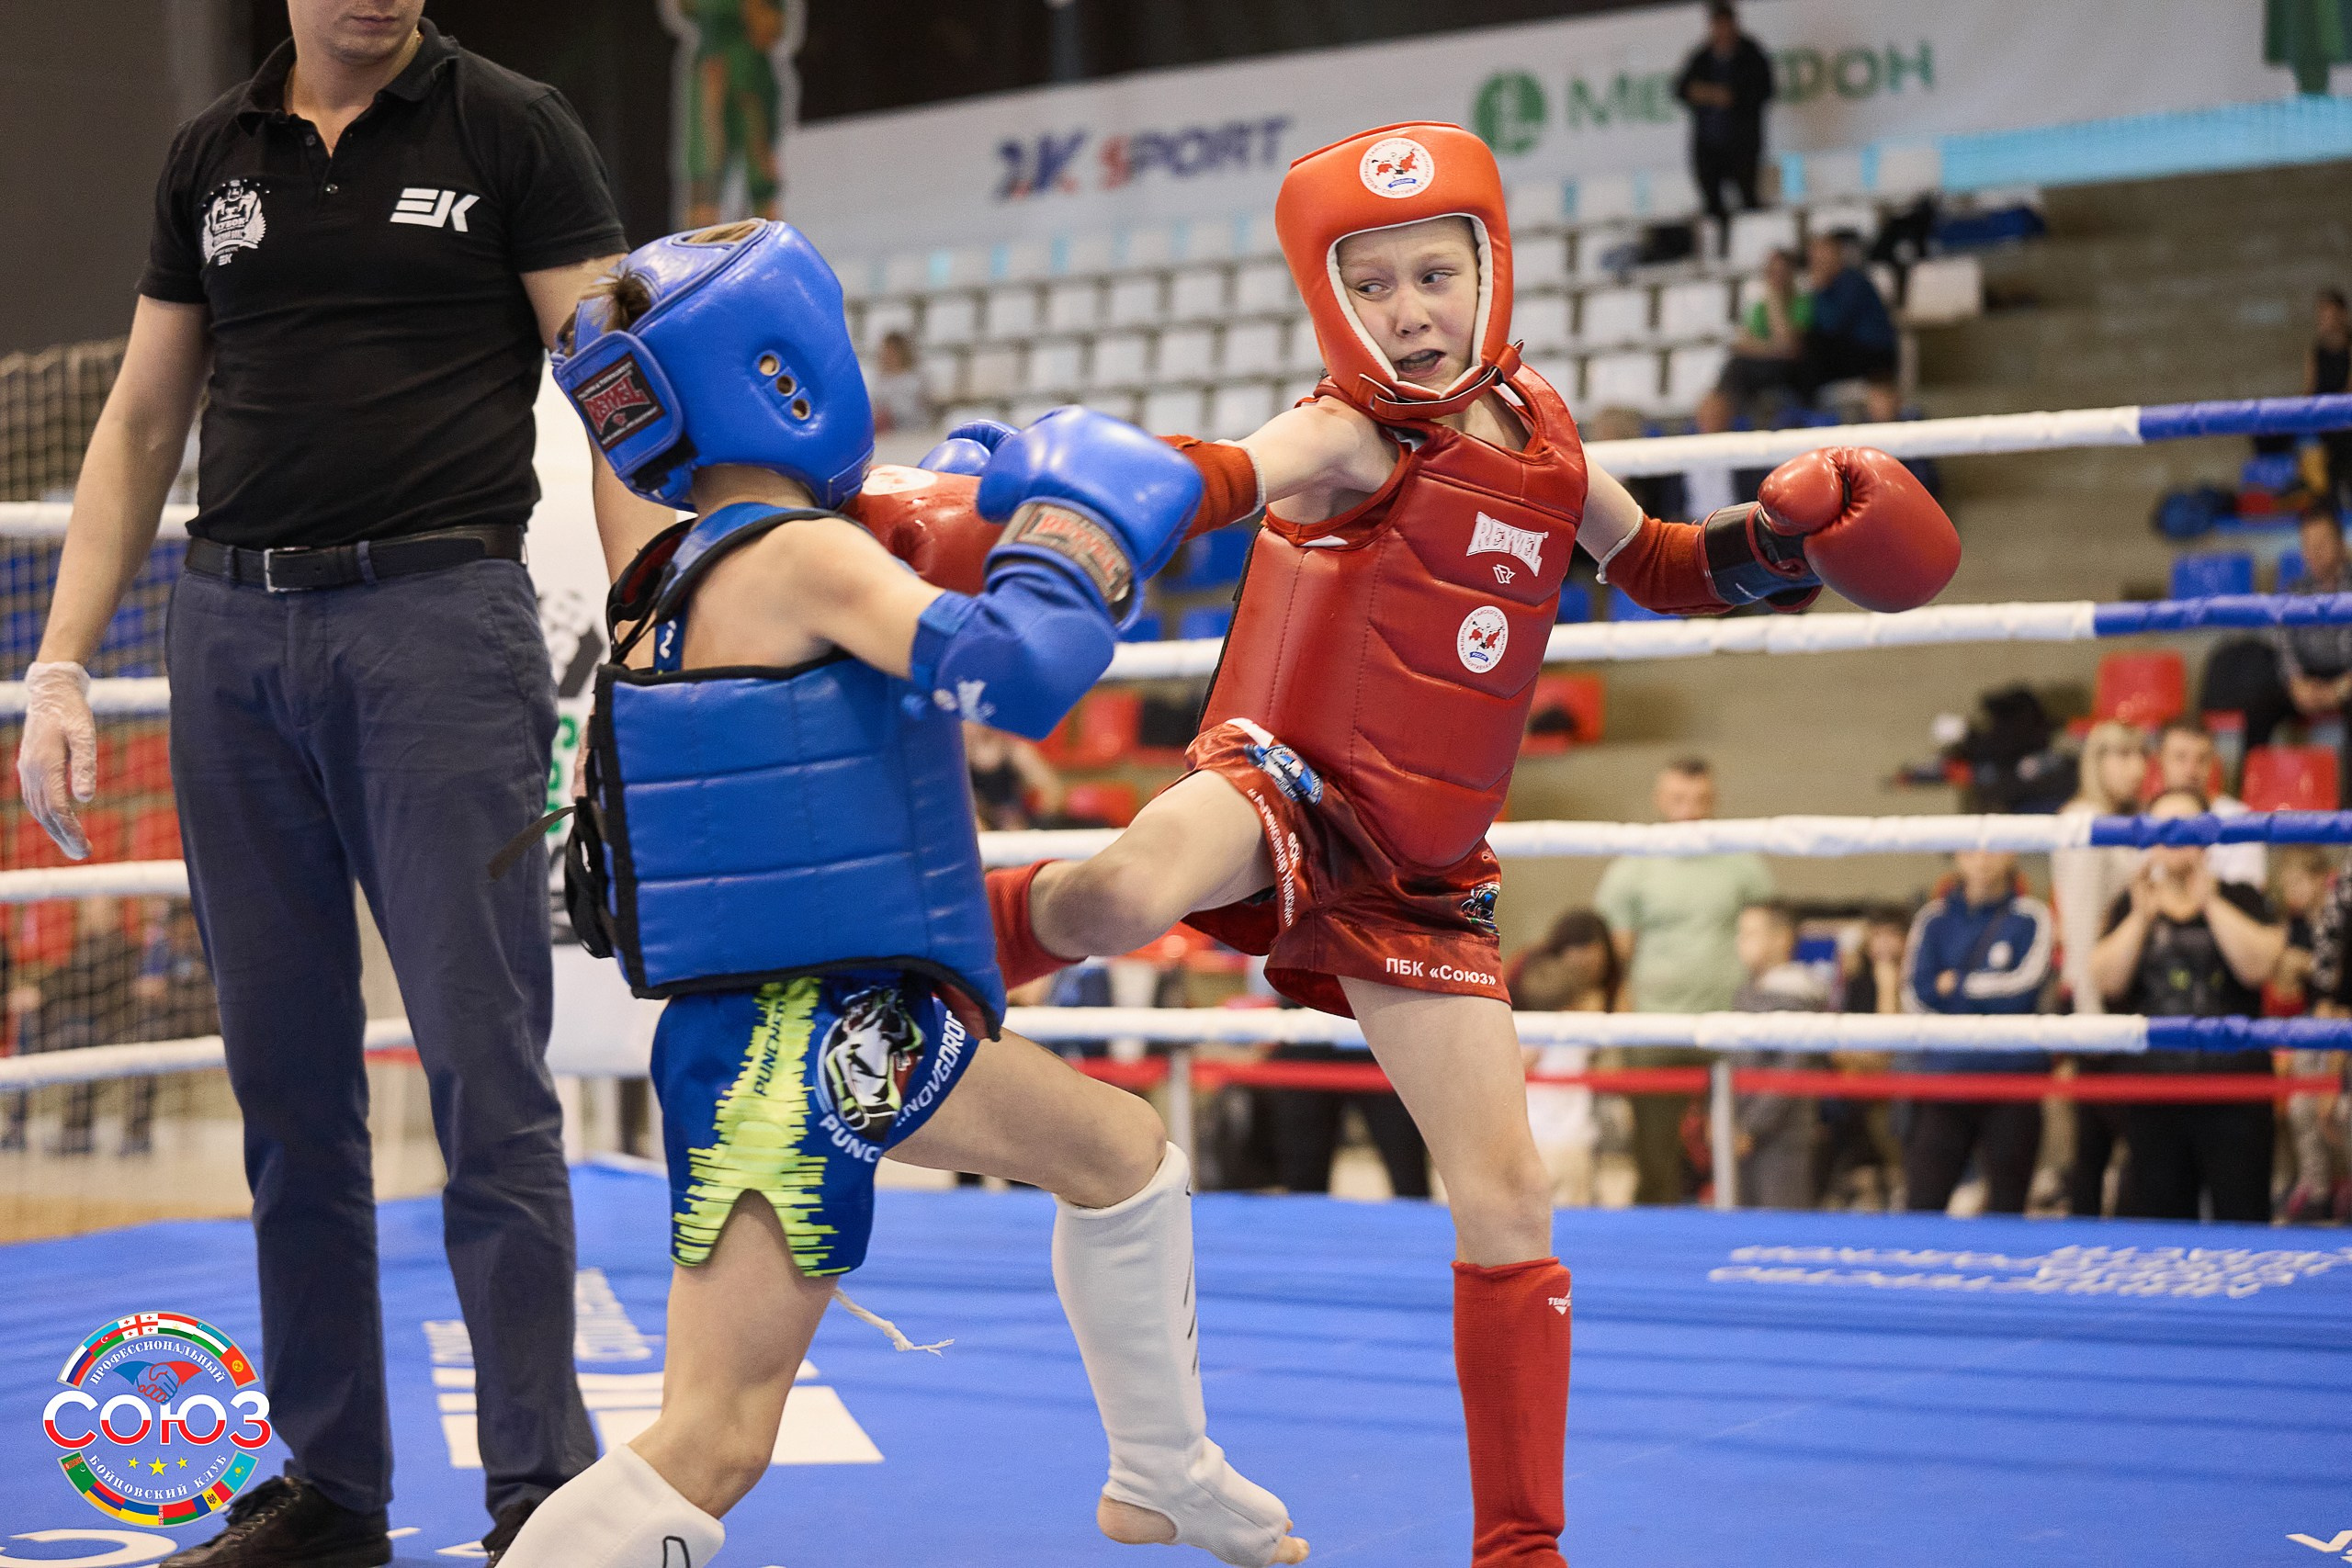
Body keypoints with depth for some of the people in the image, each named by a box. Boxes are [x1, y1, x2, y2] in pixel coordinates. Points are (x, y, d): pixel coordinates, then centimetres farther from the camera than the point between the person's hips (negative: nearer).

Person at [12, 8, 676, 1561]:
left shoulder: (514, 130, 3)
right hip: (235, 631, 4)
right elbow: (141, 427, 19)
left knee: (486, 1069, -7)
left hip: (441, 621, -4)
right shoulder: (212, 157, 15)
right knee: (288, 1080, 7)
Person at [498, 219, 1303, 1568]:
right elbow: (1002, 668, -29)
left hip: (874, 1030, 11)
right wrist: (1075, 539, -9)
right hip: (791, 1053, -11)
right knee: (714, 1444, -12)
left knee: (1130, 1155, 28)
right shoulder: (802, 557, -17)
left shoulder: (690, 573, 12)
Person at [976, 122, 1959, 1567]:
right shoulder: (1348, 439, -9)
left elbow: (1657, 564, 28)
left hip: (1419, 872, 5)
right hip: (1285, 789, -5)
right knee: (1123, 896, -41)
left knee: (1505, 1196, 2)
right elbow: (1223, 478, -30)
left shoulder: (1540, 433, 11)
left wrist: (1784, 537, 10)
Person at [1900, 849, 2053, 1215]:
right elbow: (1917, 996, -1)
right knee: (1923, 1199, -5)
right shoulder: (1934, 918, 8)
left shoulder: (2030, 917, 4)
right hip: (1941, 1072, 1)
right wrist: (1992, 992, -8)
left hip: (2012, 1074, -1)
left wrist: (1955, 985, -2)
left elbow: (2026, 984, -10)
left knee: (2006, 1204, 4)